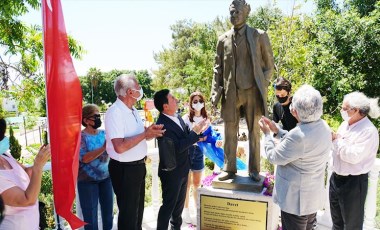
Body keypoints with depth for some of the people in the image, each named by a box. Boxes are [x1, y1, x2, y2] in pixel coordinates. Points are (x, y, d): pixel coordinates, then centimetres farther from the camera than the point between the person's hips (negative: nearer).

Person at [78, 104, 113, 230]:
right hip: (88, 181, -4)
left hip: (106, 178, 4)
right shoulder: (81, 137, -9)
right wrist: (104, 147, -26)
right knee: (91, 215, 8)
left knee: (108, 210, 14)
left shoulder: (104, 133, 3)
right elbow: (85, 158, -20)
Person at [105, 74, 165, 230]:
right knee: (128, 212, 11)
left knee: (138, 208, 25)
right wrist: (145, 134, -23)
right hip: (124, 169, -9)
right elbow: (120, 147, -30)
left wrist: (151, 132, -8)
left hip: (138, 166, 9)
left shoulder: (133, 110, 6)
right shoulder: (115, 113, -22)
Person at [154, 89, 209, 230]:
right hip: (171, 172, -8)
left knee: (179, 202, 24)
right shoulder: (162, 124, -26)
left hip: (182, 169, 8)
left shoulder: (177, 117, 0)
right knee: (169, 204, 8)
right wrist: (195, 132, -25)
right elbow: (179, 147, -30)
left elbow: (185, 137, 5)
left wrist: (198, 132, -12)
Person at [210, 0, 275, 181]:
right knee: (230, 132, 7)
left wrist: (263, 87, -5)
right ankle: (229, 169, 21)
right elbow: (218, 68, 9)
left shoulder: (259, 36, 2)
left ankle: (254, 170, 22)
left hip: (252, 91, -2)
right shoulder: (223, 39, 8)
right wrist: (215, 92, 1)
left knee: (254, 132, 8)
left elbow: (269, 64, 5)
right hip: (231, 93, 2)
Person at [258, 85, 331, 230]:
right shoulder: (323, 126, -6)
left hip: (297, 200, -8)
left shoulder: (299, 135, -34)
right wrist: (277, 130, 6)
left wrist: (267, 134, -5)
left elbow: (273, 157, -19)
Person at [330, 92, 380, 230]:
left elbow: (353, 156, -28)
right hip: (336, 177, 8)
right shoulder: (345, 124, 5)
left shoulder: (369, 131, -20)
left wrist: (338, 140, -17)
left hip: (353, 182, -7)